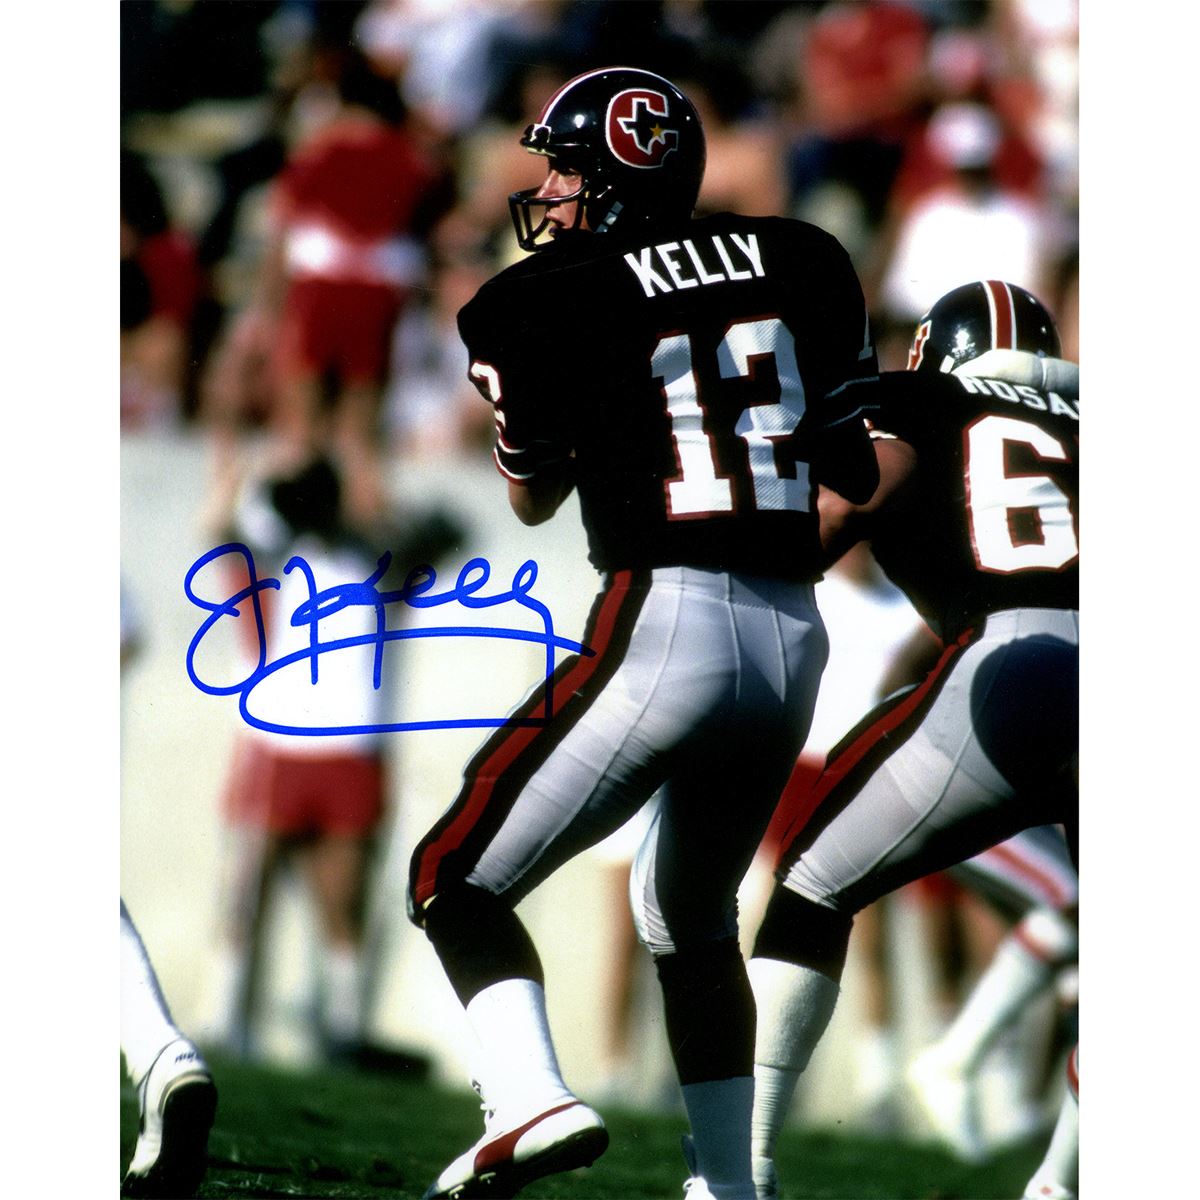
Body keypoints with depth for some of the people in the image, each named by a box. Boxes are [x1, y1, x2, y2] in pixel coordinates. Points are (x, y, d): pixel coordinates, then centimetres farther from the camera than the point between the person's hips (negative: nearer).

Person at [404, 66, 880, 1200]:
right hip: (794, 639, 6)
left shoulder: (564, 299, -3)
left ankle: (530, 1097, -19)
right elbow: (860, 476, 18)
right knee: (689, 915, 27)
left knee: (457, 882, 4)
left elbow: (534, 497, 12)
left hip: (664, 627, -6)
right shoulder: (799, 263, 11)